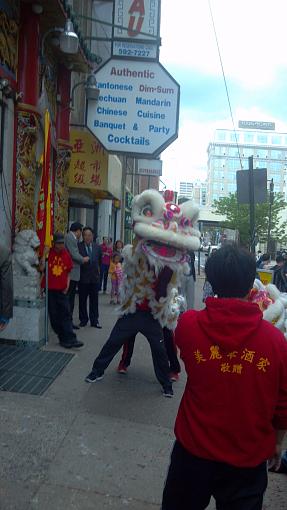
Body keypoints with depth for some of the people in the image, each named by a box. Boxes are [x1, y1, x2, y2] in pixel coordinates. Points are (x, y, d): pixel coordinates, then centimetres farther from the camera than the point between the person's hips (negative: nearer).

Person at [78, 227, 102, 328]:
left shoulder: (97, 247, 5)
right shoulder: (78, 246, -9)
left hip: (94, 277, 3)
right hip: (83, 277, -3)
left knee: (94, 300, 8)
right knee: (82, 300, 8)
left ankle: (94, 321, 16)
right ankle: (83, 320, 20)